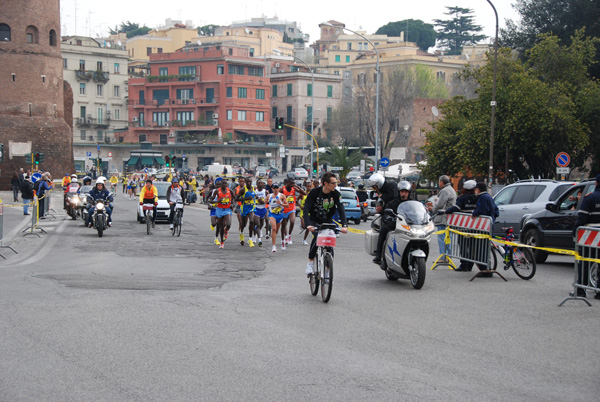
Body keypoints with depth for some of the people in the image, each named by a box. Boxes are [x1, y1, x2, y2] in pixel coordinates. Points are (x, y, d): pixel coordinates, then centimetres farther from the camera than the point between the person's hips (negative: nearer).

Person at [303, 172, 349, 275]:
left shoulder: (336, 194, -13)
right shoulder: (314, 192, -20)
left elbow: (341, 210, -19)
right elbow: (306, 208, -26)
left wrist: (344, 225, -36)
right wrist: (308, 225, -41)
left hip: (327, 221, 3)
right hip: (314, 220, -3)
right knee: (317, 237, -30)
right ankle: (310, 262, -18)